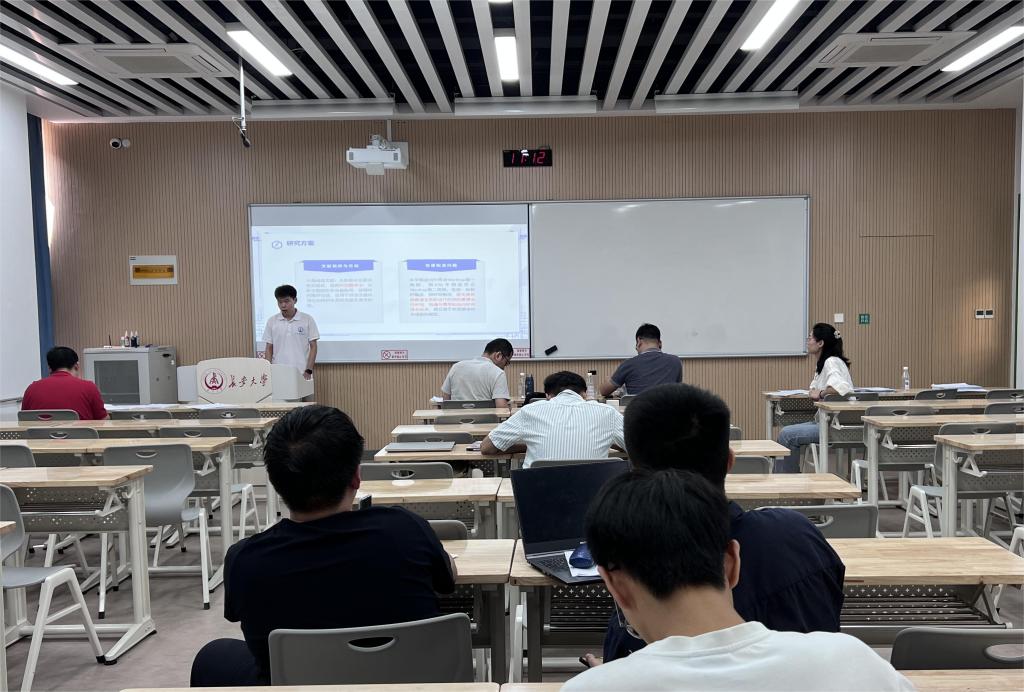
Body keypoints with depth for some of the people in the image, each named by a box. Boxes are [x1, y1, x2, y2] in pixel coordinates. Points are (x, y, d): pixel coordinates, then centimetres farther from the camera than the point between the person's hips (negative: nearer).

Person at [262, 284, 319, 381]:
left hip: (301, 374, -2)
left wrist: (308, 371, -8)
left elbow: (313, 347, 1)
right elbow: (269, 348, 9)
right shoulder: (272, 322, 6)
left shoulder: (307, 320, 0)